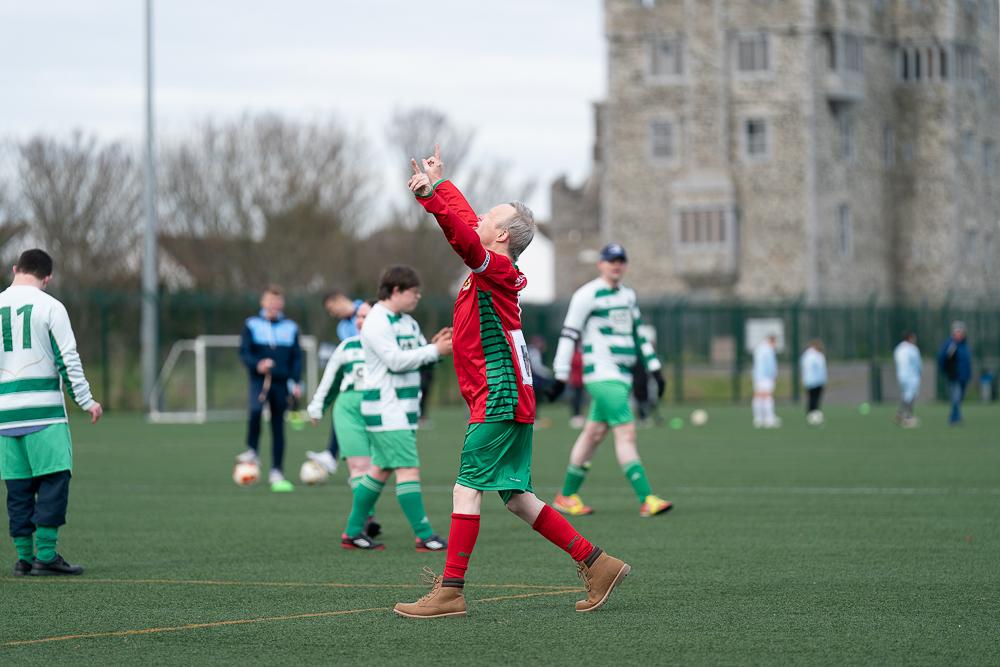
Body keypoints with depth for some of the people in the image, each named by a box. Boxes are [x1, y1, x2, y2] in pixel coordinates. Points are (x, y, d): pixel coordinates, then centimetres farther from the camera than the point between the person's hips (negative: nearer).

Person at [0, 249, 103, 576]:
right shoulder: (50, 307, -2)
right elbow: (68, 358, -6)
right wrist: (85, 400, 0)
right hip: (44, 410, -4)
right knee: (54, 479, -3)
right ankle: (46, 555, -10)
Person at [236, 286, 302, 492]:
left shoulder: (290, 327, 12)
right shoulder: (252, 324, 5)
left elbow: (297, 357, 12)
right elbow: (244, 352, -1)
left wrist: (296, 382, 1)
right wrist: (257, 364, -20)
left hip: (281, 382, 3)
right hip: (259, 380, -3)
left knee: (278, 427, 4)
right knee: (255, 410, -31)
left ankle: (276, 473, 11)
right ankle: (252, 451, -12)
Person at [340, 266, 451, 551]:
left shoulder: (407, 322, 15)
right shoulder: (377, 323, -14)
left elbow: (417, 355, 18)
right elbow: (395, 360, -21)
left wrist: (434, 344, -3)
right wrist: (435, 351, -20)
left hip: (404, 408, 10)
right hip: (386, 409, -10)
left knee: (381, 469, 13)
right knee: (408, 468, -12)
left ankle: (353, 532, 20)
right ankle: (424, 536, -13)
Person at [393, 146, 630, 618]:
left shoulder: (496, 269, -10)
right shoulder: (492, 268, 15)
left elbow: (464, 237, -29)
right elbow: (466, 222, 31)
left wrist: (430, 195, -36)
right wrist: (438, 182, 36)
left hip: (499, 400, -9)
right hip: (511, 402, 9)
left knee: (467, 489, -10)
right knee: (516, 498, 10)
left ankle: (450, 592, -11)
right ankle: (596, 563, 12)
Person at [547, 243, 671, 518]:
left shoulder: (628, 295, 16)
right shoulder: (587, 295, -8)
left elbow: (638, 333, 23)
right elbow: (569, 335, -9)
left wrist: (655, 369, 18)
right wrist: (560, 376, -11)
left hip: (622, 376, 8)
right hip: (601, 374, -8)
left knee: (593, 433, 12)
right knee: (626, 432, -15)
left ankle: (567, 496, 21)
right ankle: (646, 500, -20)